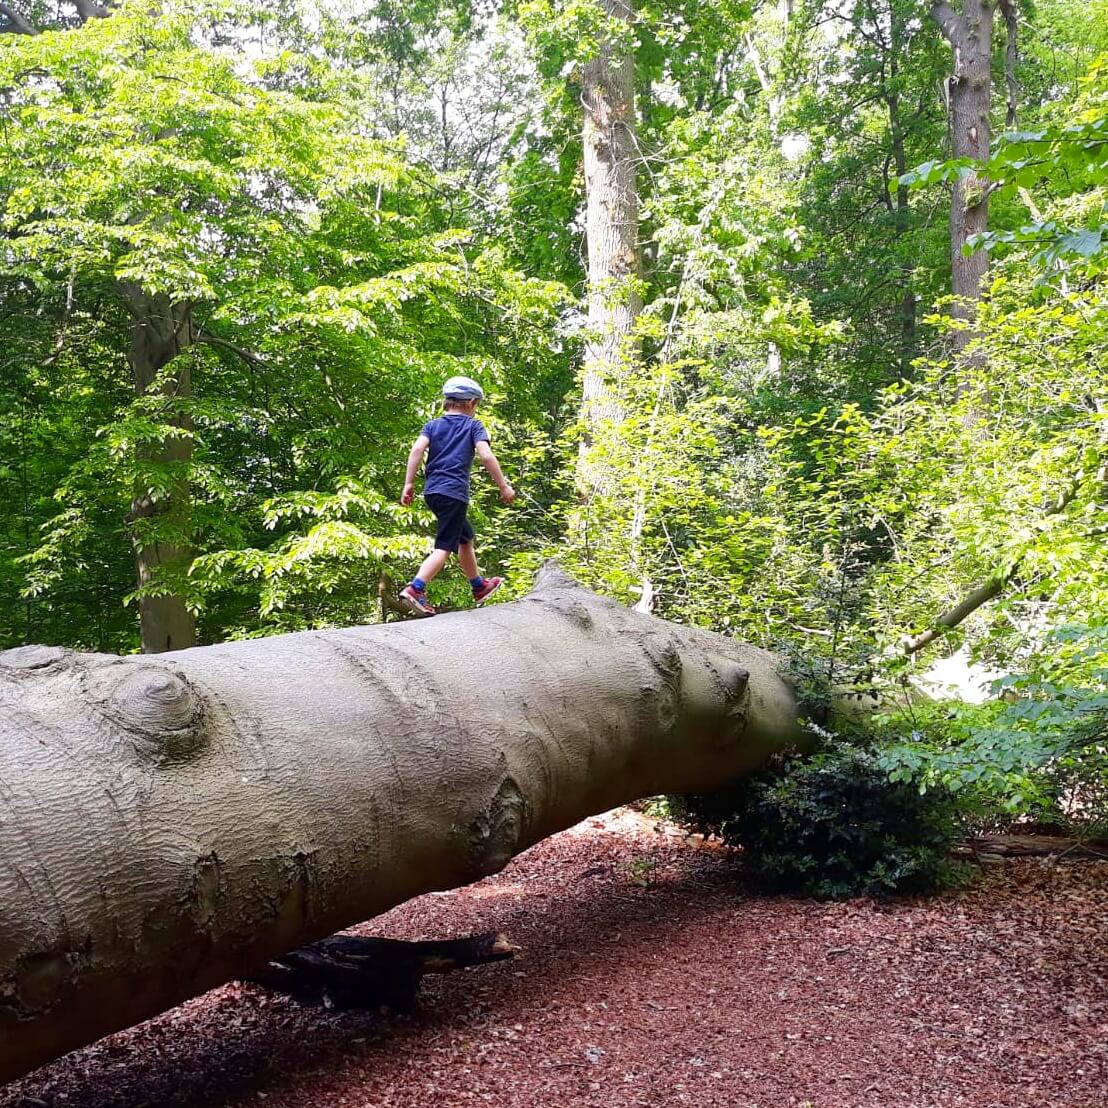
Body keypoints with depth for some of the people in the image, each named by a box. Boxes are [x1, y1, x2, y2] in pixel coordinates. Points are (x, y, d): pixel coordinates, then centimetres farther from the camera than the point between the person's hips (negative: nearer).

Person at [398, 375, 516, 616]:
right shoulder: (473, 426, 4)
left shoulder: (433, 425, 14)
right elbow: (486, 456, -10)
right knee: (444, 547, -10)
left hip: (432, 491, 7)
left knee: (466, 537, 25)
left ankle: (479, 586, 39)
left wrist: (409, 483, -5)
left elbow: (417, 449, -3)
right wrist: (504, 486, -6)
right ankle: (415, 589, -28)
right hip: (455, 492, -7)